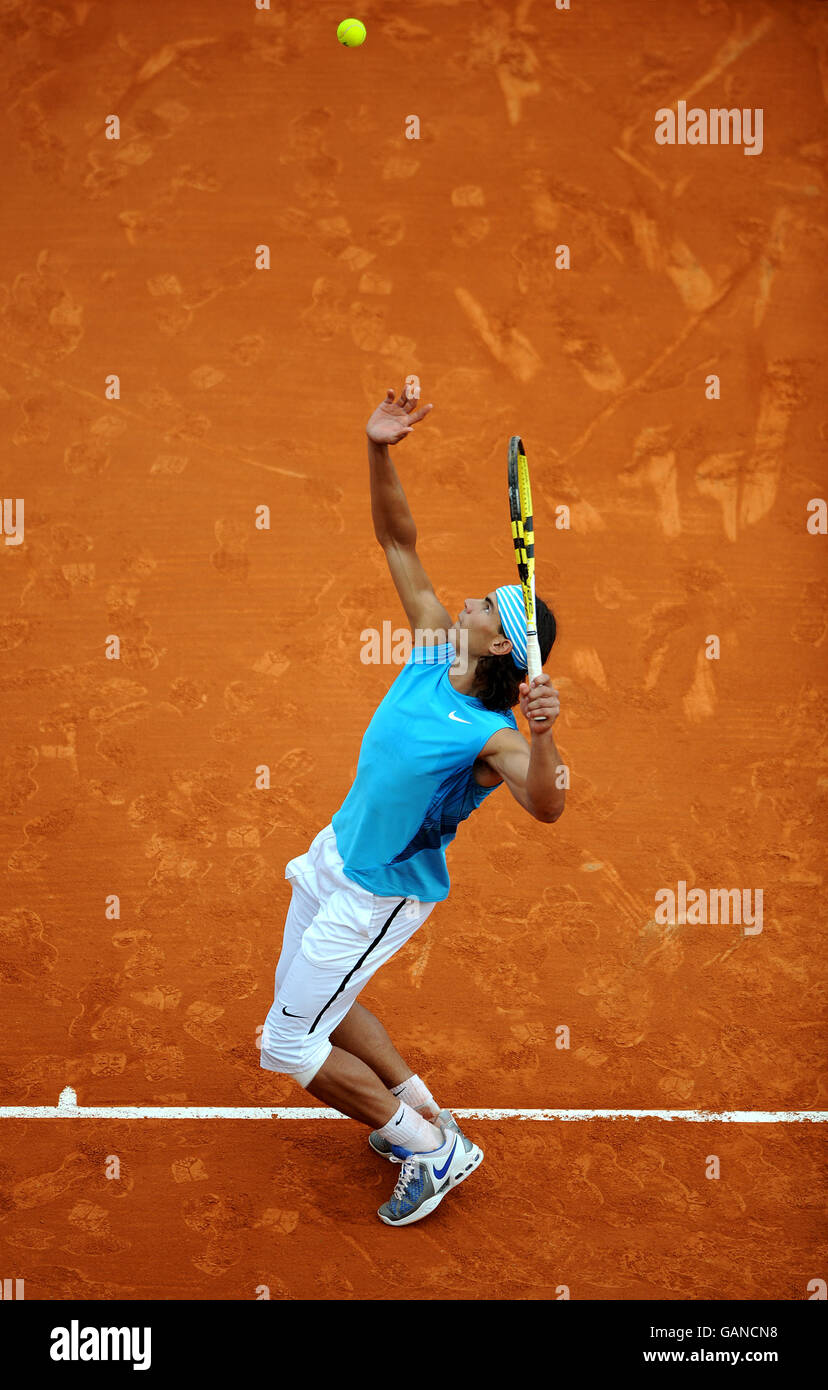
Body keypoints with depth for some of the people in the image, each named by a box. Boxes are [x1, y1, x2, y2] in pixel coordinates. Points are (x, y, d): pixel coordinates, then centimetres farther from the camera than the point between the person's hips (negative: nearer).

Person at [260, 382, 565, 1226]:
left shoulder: (489, 735, -30)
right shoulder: (434, 650, -11)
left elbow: (545, 807, -49)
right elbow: (397, 538, -7)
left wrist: (543, 736, -67)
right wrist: (379, 452, -20)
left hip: (377, 894, -8)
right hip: (335, 856, 8)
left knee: (288, 1045, -1)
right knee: (306, 998, 26)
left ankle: (432, 1149, 10)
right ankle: (418, 1110, 38)